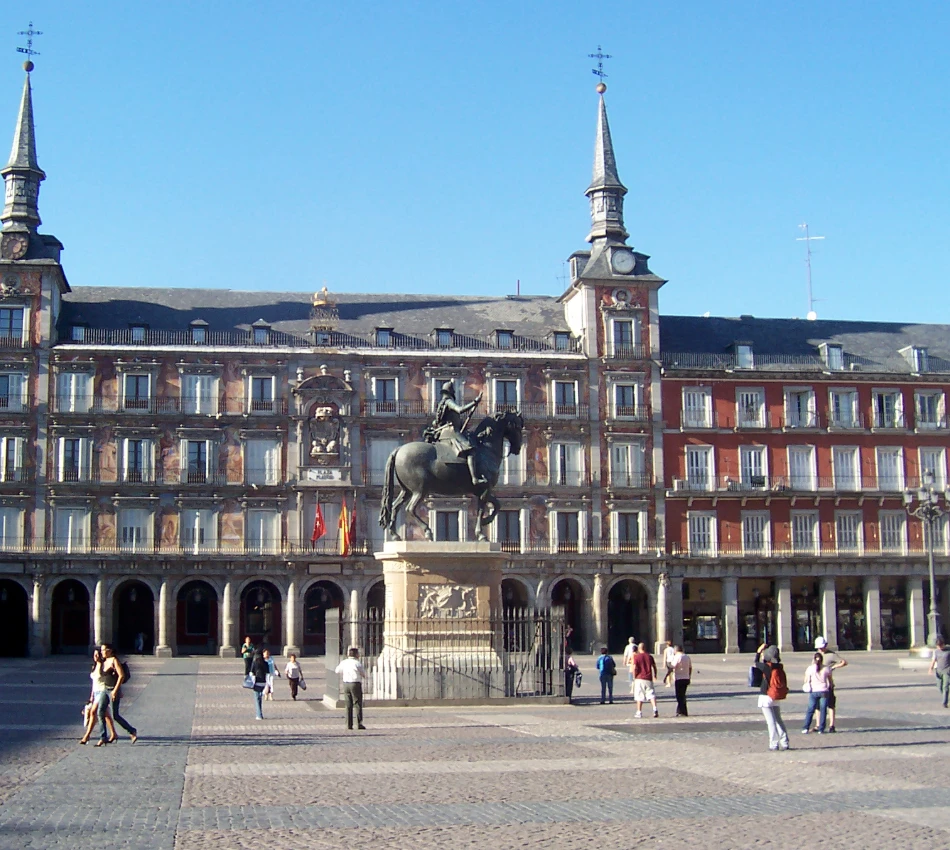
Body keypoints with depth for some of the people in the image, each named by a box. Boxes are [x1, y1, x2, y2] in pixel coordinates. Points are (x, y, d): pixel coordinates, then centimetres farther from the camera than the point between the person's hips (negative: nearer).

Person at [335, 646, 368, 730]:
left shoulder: (343, 662, 6)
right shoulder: (358, 663, -7)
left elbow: (337, 671, 20)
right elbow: (364, 675, 0)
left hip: (346, 684, 5)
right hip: (356, 684, -5)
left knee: (348, 705, 10)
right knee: (358, 704, 0)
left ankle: (349, 725, 7)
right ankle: (359, 723, -5)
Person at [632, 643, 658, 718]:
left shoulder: (636, 656, -3)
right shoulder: (649, 656, 6)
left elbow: (635, 667, -11)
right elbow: (654, 666, 9)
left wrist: (634, 677, 0)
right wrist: (655, 675, 24)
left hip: (639, 678, -2)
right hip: (648, 679, 2)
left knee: (639, 696, 6)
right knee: (651, 694, 1)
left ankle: (639, 712, 9)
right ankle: (655, 709, -20)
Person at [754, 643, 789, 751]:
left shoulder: (766, 667, -17)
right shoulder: (780, 667, 0)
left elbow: (756, 663, 0)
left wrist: (758, 652, 13)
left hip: (766, 697, -6)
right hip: (776, 699, 6)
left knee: (771, 722, -4)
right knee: (779, 720, 14)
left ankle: (774, 744, -5)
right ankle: (784, 743, 13)